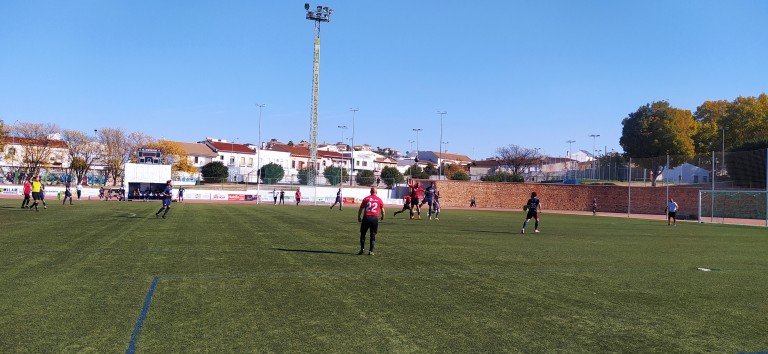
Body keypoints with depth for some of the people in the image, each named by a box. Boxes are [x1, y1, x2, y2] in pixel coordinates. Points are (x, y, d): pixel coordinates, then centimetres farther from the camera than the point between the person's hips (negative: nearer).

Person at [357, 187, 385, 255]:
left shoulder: (366, 199, 6)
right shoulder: (379, 200, 7)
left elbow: (360, 209, 6)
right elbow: (382, 210, 10)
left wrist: (359, 217, 17)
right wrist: (382, 217, 27)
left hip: (366, 218, 0)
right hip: (375, 218, 0)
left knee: (362, 233, 13)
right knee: (373, 235, 8)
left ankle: (362, 249, 6)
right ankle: (371, 251, 5)